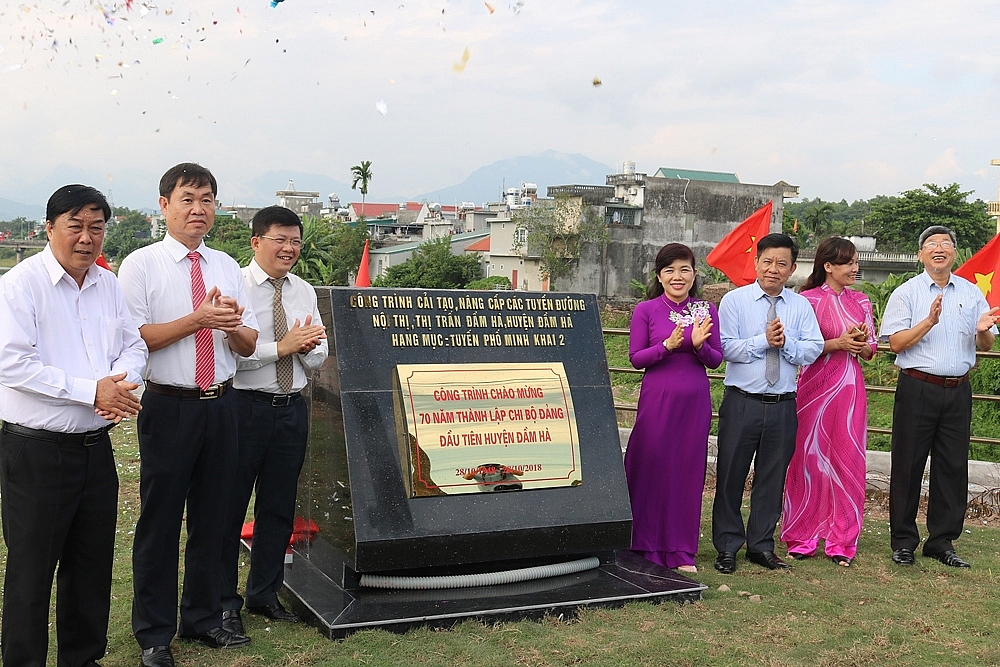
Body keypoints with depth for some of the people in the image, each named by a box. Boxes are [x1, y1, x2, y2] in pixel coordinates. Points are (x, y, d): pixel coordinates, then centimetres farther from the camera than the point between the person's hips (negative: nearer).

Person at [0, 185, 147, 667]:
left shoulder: (108, 285, 10)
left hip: (95, 445, 6)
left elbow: (133, 346, 13)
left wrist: (121, 380, -10)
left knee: (93, 562, 16)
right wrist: (92, 390, -20)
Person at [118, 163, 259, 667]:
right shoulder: (141, 265, -4)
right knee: (160, 521, 4)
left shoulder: (227, 267, 11)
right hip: (168, 406, -5)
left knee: (212, 517, 15)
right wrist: (198, 320, -19)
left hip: (221, 405, 5)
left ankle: (203, 618, 31)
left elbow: (248, 346, 10)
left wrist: (233, 326, -12)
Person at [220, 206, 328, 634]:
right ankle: (224, 601, 18)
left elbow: (318, 356, 11)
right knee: (230, 506, 4)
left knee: (279, 507, 15)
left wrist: (305, 347, -11)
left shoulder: (304, 292, 10)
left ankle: (265, 594, 30)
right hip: (245, 406, -6)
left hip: (292, 407, 6)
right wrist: (282, 347, -18)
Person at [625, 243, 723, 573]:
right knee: (652, 469, 1)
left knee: (689, 472, 6)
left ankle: (681, 552, 16)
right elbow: (636, 358, -3)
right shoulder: (646, 310, -1)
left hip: (695, 400, 2)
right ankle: (648, 547, 15)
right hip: (657, 397, -2)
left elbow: (716, 359, 6)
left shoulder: (706, 310, 6)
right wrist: (667, 345, -18)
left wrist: (699, 345, -14)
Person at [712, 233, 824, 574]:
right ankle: (727, 547, 16)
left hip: (783, 405, 3)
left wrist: (785, 342, -17)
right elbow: (727, 348, -10)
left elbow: (812, 350, -2)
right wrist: (764, 340, -16)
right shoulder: (734, 300, 0)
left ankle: (761, 545, 24)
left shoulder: (801, 306, 8)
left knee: (773, 478, 10)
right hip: (742, 402, -2)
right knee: (731, 475, 4)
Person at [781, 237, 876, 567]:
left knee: (847, 462, 4)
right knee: (809, 458, 1)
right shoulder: (808, 300, -2)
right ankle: (802, 538, 12)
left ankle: (841, 541, 13)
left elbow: (870, 350, 14)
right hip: (815, 387, -4)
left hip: (850, 388, 4)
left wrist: (861, 344, -8)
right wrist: (838, 343, -16)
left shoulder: (860, 301, 12)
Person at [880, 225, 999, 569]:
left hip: (958, 391, 3)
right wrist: (929, 321, -20)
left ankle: (942, 541, 17)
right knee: (908, 464, 1)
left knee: (953, 466, 6)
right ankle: (903, 541, 11)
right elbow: (896, 343, -8)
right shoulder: (906, 292, 0)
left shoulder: (971, 293, 11)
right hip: (917, 389, -3)